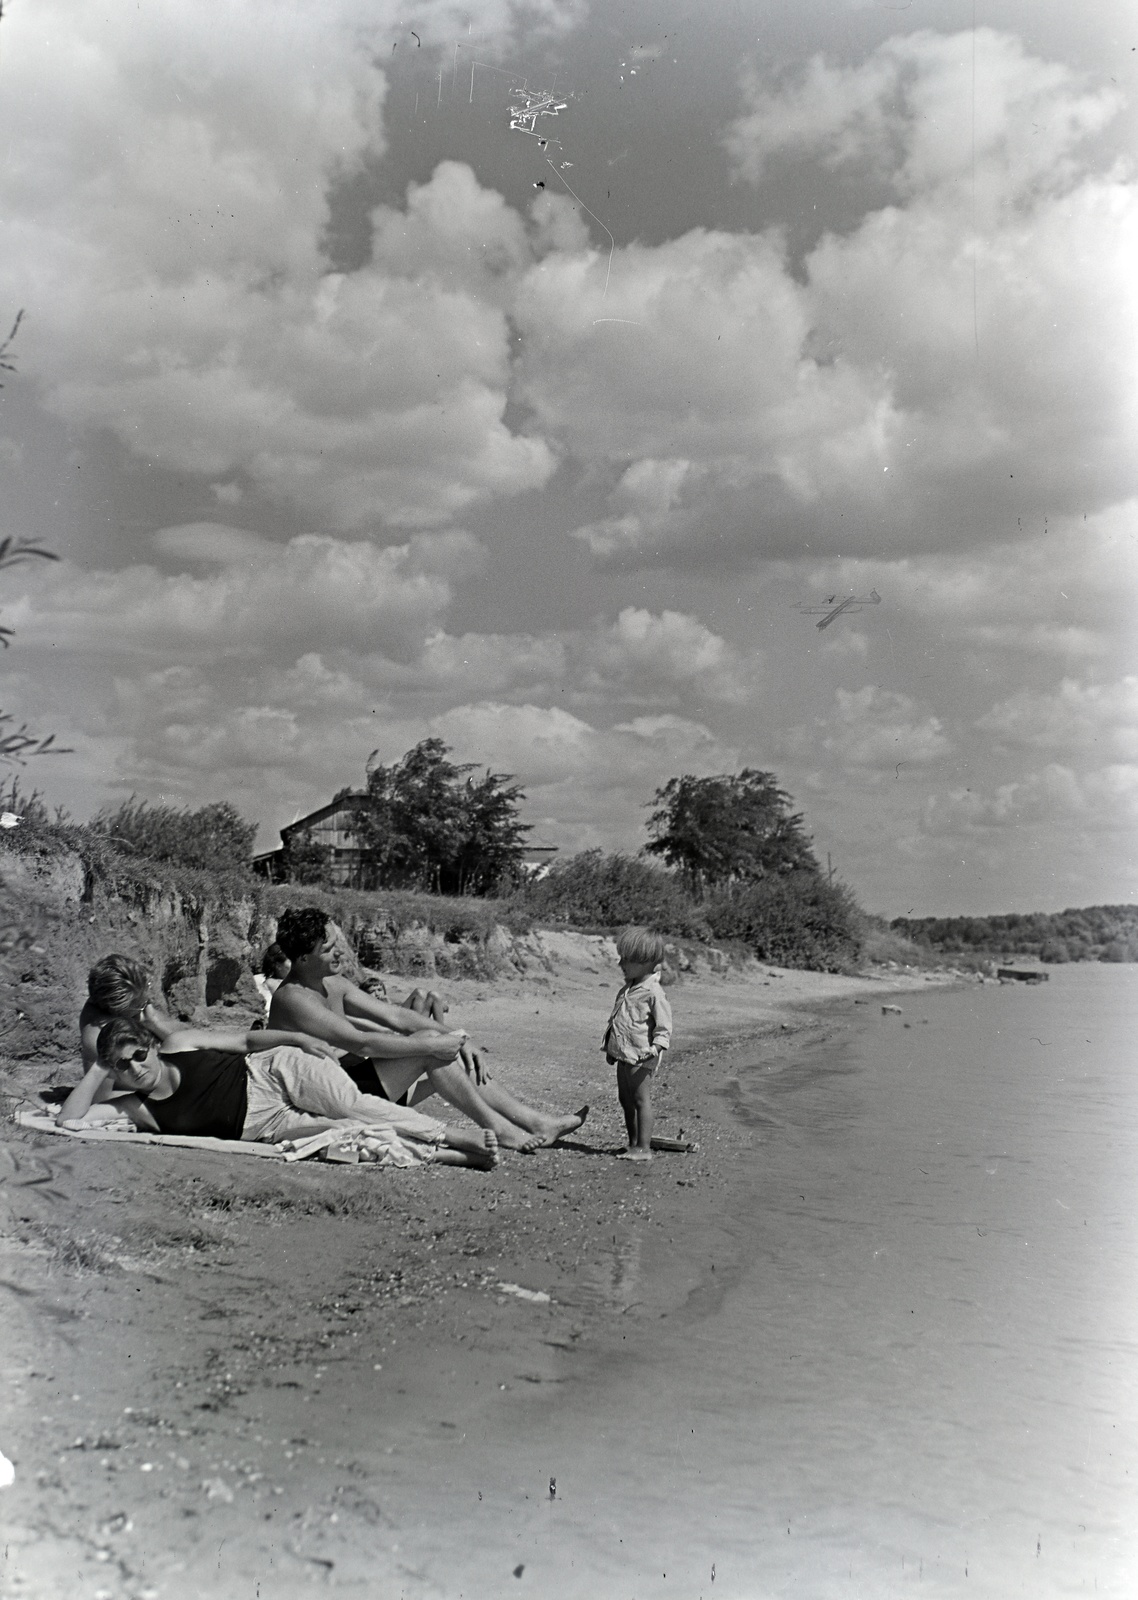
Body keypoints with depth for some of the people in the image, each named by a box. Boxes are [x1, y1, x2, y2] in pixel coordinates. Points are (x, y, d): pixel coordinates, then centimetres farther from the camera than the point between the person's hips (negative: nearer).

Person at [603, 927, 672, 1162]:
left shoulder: (653, 993, -15)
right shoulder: (626, 989, 12)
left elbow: (664, 1026, -14)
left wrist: (656, 1047, -27)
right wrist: (611, 1048, 22)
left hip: (640, 1057, -9)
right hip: (623, 1055, 9)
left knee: (641, 1100, -6)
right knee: (625, 1100, 15)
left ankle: (644, 1148, -2)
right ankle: (633, 1143, 27)